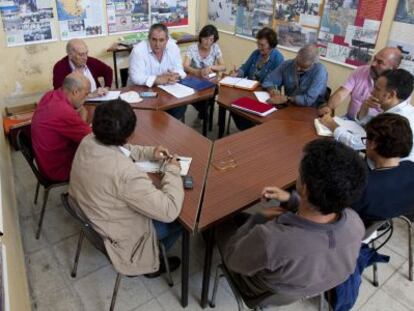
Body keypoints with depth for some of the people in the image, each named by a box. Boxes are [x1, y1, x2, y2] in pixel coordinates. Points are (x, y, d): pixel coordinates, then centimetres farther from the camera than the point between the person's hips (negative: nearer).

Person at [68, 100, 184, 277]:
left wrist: (150, 153, -3)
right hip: (120, 233, -7)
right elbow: (169, 211, -32)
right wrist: (173, 171, -19)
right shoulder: (125, 173, -40)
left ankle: (146, 258, 36)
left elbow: (119, 149, 9)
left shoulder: (88, 142, -15)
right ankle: (148, 263, 27)